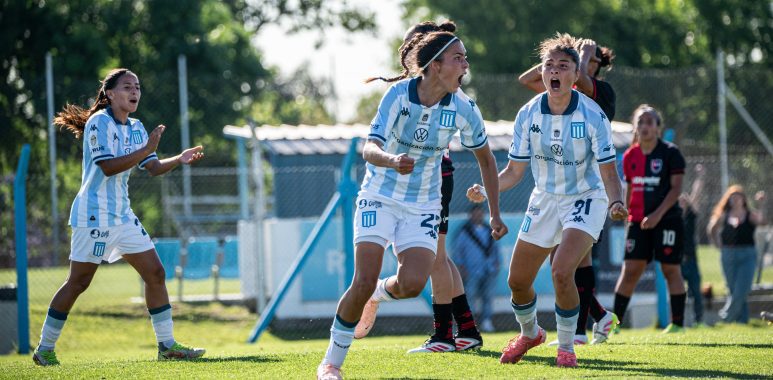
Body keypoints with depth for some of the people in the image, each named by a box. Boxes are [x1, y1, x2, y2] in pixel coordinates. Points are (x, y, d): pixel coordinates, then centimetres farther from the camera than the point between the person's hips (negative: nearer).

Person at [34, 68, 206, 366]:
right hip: (94, 215, -8)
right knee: (78, 282, -5)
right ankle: (44, 349, 5)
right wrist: (146, 149, -26)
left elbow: (153, 168, 11)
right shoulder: (99, 122, -12)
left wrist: (179, 160, -7)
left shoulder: (135, 127, 12)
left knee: (155, 273, 3)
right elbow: (108, 166, -22)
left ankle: (167, 345, 8)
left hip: (122, 215, 8)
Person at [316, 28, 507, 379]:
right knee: (364, 281, -15)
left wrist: (494, 213, 8)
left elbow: (485, 158, 7)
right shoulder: (399, 93, -18)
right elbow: (369, 149, -25)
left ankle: (378, 294, 20)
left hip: (423, 206, 2)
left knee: (412, 284, -18)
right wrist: (393, 160, -48)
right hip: (380, 197, -2)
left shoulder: (464, 109, -10)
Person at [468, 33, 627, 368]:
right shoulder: (528, 114, -9)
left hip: (586, 199, -4)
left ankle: (566, 346, -4)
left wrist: (616, 203, -37)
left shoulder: (592, 115, -20)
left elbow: (608, 173, -17)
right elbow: (515, 171, -1)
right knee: (517, 280, 8)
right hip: (545, 199, 5)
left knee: (561, 272, -26)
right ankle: (529, 334, 40)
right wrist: (486, 191, -19)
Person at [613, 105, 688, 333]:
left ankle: (677, 323, 5)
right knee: (630, 270, -2)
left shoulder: (670, 153, -5)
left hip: (667, 219, -4)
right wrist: (625, 214, 13)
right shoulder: (630, 156, 10)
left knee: (671, 269, -1)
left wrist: (658, 215, -19)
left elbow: (676, 188, -10)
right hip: (638, 221, 4)